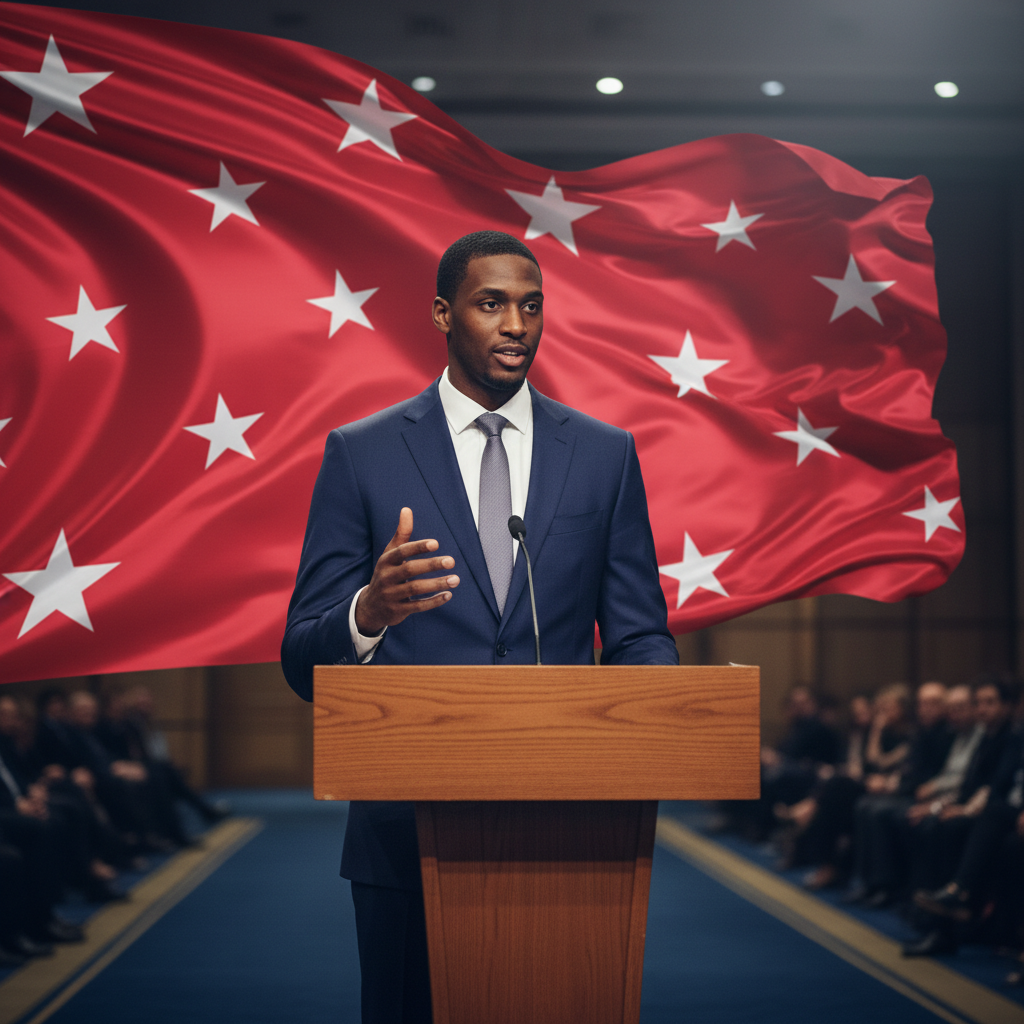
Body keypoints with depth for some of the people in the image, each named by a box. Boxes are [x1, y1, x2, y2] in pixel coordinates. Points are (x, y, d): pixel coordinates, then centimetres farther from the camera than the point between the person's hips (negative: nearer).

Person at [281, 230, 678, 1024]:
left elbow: (640, 637, 7)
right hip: (409, 828, -1)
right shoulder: (361, 454, 1)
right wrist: (368, 614, -25)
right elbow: (305, 661, -3)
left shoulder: (605, 455, 7)